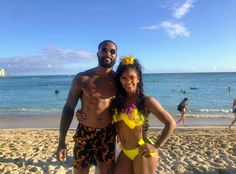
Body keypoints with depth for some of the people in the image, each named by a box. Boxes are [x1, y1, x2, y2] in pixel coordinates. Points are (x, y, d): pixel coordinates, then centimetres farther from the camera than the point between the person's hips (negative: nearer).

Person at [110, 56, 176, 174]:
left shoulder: (147, 101, -12)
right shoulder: (117, 101, 1)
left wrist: (157, 146, -13)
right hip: (125, 152, 4)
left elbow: (171, 123, -10)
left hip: (142, 153, -4)